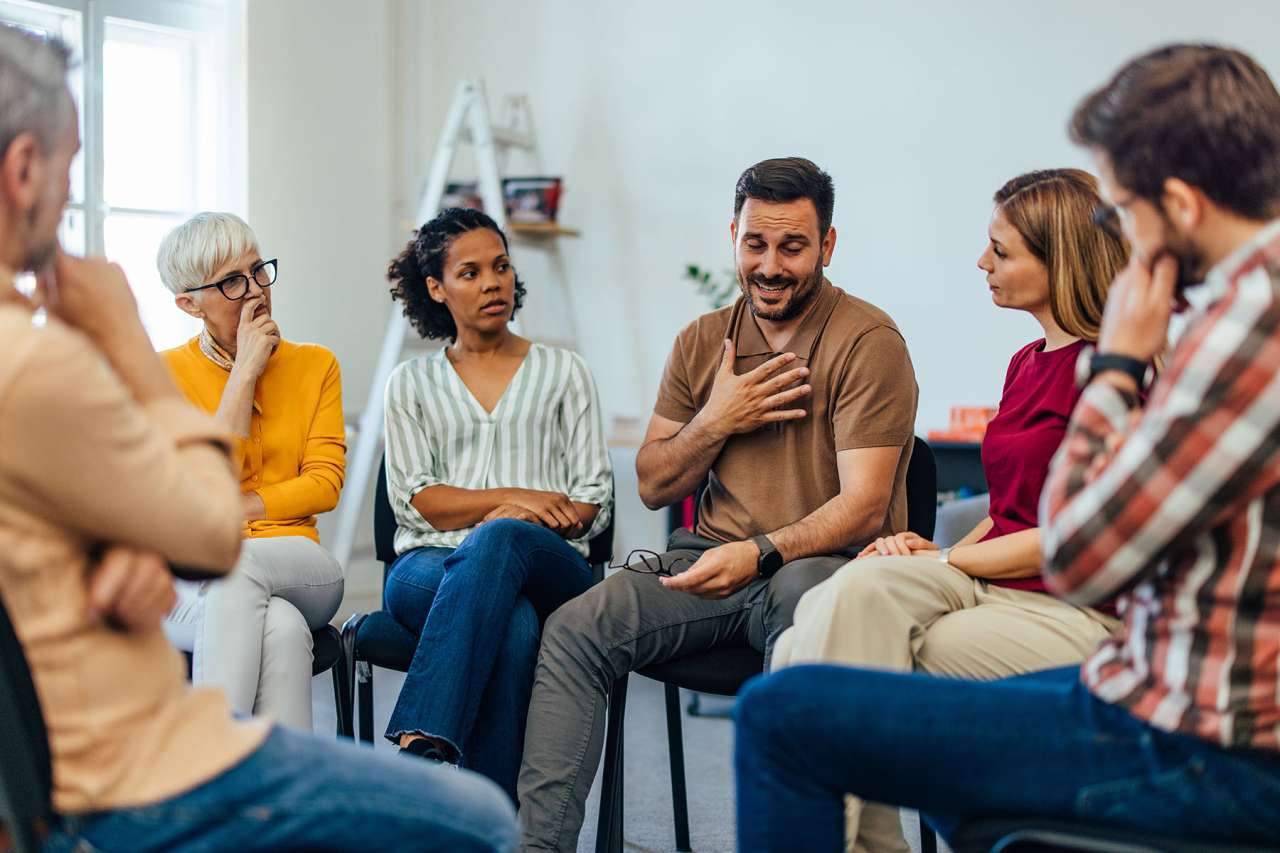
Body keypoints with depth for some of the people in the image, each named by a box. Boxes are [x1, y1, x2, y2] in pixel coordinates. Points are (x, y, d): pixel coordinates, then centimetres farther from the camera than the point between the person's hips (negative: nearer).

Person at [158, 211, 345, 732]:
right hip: (187, 587, -1)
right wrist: (246, 371, -7)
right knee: (279, 626, -37)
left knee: (236, 566, -36)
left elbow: (324, 484, 2)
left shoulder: (315, 365, 11)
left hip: (297, 569, 2)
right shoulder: (165, 373, 3)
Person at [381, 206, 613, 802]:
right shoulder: (411, 384, 20)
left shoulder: (563, 372, 20)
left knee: (497, 541, -40)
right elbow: (412, 500, 5)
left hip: (548, 567, 0)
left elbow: (594, 501, 11)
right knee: (513, 623, -38)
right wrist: (514, 497, -11)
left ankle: (419, 745, -48)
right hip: (429, 567, 0)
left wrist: (515, 521, -10)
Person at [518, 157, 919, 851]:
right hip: (711, 561, 5)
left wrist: (758, 553, -29)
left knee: (803, 593, -40)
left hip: (824, 565, -5)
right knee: (574, 629, -18)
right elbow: (654, 487, 15)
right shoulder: (701, 343, 13)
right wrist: (716, 421, -3)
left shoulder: (868, 342, -5)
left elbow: (864, 506, -14)